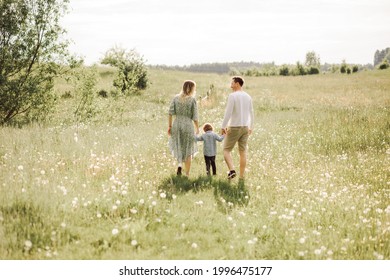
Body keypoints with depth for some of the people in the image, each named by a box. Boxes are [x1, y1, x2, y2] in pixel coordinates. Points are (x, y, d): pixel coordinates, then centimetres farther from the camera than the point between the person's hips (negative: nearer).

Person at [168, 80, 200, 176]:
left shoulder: (176, 98, 0)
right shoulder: (192, 100, -8)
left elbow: (170, 113, -3)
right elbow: (194, 117, -7)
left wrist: (169, 126, 4)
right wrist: (197, 129, 6)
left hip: (177, 125, 2)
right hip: (188, 125, -2)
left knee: (178, 146, 23)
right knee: (188, 150, 11)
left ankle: (179, 164, -3)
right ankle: (187, 174, 15)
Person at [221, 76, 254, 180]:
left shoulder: (232, 96, -15)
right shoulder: (248, 97, 7)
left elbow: (228, 113, -20)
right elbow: (251, 113, 14)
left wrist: (223, 127, -14)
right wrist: (251, 127, 24)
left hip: (234, 128, -6)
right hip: (245, 128, 6)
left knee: (226, 150, 6)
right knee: (243, 152, 10)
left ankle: (232, 170, -14)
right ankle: (241, 176, 10)